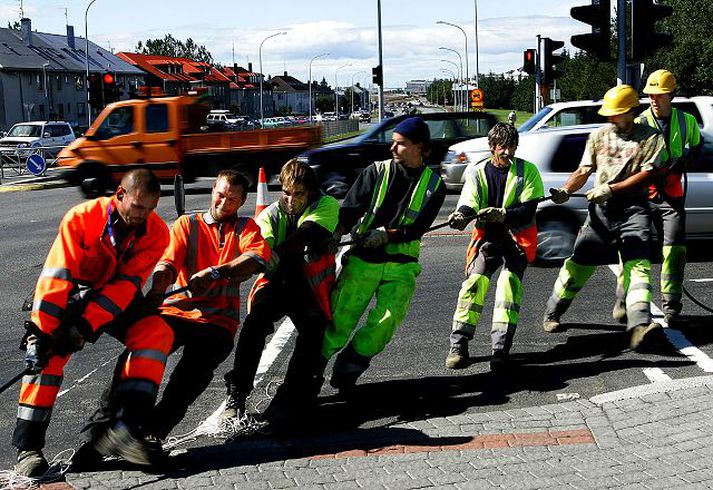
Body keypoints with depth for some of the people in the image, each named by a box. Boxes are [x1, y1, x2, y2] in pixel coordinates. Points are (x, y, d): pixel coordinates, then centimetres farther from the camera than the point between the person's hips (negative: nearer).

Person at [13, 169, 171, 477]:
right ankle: (28, 446, -18)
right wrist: (41, 330, -33)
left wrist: (86, 325, -32)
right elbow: (56, 276, -26)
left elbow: (127, 283, -23)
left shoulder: (156, 232, -16)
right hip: (75, 295, -2)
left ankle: (124, 427, -30)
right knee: (49, 350, -25)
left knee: (157, 333, -24)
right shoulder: (81, 218, -22)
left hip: (120, 302, 2)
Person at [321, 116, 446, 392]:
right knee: (340, 318, -7)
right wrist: (336, 233, -16)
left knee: (385, 323, -13)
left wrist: (386, 234, -16)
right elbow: (350, 208, 1)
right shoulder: (377, 171, 7)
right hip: (363, 259, 0)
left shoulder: (433, 184, 7)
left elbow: (418, 227, -2)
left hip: (401, 266, 1)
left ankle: (346, 373, 3)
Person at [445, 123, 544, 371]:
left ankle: (501, 348, -23)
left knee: (509, 280, -22)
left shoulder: (527, 171, -3)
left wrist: (501, 214, -31)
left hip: (518, 236, -1)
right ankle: (458, 344, -15)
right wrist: (461, 215, -35)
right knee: (475, 279, -18)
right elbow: (468, 204, -10)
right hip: (488, 236, 2)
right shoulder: (479, 173, 3)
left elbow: (528, 212, -12)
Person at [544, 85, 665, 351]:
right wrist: (565, 191, -8)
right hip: (601, 209, 2)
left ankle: (640, 327, -33)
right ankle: (552, 315, 19)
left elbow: (646, 175, -6)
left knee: (638, 265, -18)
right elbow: (584, 171, 12)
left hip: (633, 209, -2)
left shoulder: (651, 138, 5)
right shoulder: (599, 135, 16)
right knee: (579, 263, 1)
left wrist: (610, 189, -16)